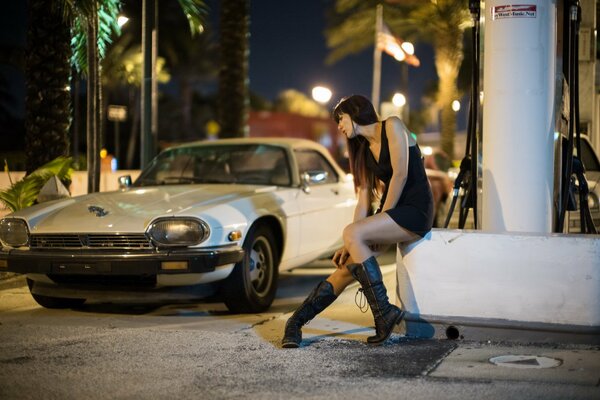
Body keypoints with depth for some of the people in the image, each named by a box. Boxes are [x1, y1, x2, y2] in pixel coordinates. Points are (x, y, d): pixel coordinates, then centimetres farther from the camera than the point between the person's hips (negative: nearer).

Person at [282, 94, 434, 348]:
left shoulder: (392, 127, -4)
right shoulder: (364, 151, 18)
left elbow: (400, 174, -14)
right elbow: (364, 201, 11)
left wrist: (383, 216, -12)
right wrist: (350, 247, 0)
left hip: (415, 210, -7)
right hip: (391, 212, 7)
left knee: (352, 233, -28)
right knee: (347, 268, -7)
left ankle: (384, 312, -24)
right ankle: (295, 323, -3)